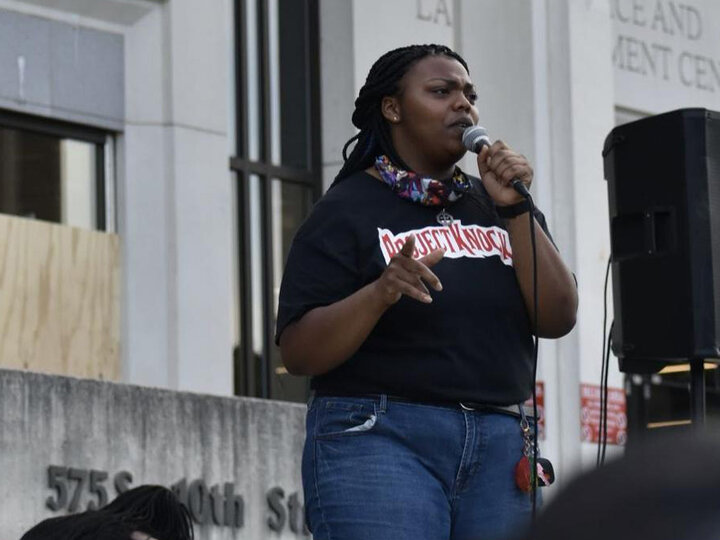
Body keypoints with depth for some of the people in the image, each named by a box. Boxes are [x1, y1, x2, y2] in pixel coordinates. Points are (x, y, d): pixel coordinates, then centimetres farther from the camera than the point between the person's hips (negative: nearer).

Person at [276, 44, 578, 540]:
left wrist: (515, 209, -2)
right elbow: (298, 353, -6)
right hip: (378, 441, -5)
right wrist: (381, 293, -23)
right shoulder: (347, 210, 2)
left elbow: (557, 320, 6)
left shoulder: (496, 206, 17)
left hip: (498, 445, 5)